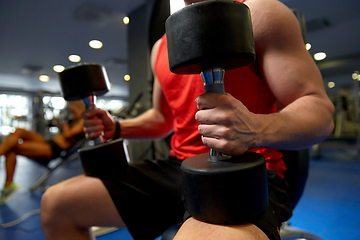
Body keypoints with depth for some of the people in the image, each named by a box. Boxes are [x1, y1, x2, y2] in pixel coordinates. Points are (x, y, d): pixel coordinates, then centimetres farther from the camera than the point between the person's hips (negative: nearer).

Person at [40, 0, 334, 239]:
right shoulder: (162, 46, 17)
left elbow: (321, 110, -9)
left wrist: (255, 129, -30)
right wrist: (116, 128, 8)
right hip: (175, 168, 7)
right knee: (56, 203, 6)